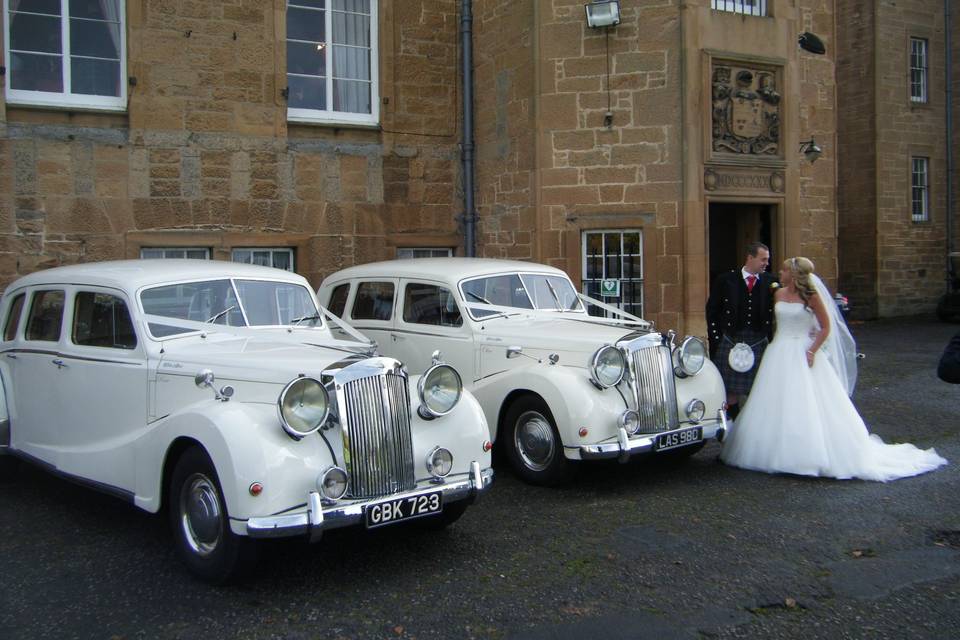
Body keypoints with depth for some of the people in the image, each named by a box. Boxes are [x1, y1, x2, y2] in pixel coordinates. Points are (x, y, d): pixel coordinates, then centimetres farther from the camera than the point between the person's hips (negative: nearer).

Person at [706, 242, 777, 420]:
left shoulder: (771, 282, 4)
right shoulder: (726, 280, 0)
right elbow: (711, 311, 3)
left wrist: (773, 342, -5)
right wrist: (716, 339, 0)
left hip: (759, 343, 1)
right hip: (729, 343, -1)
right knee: (730, 391, 4)